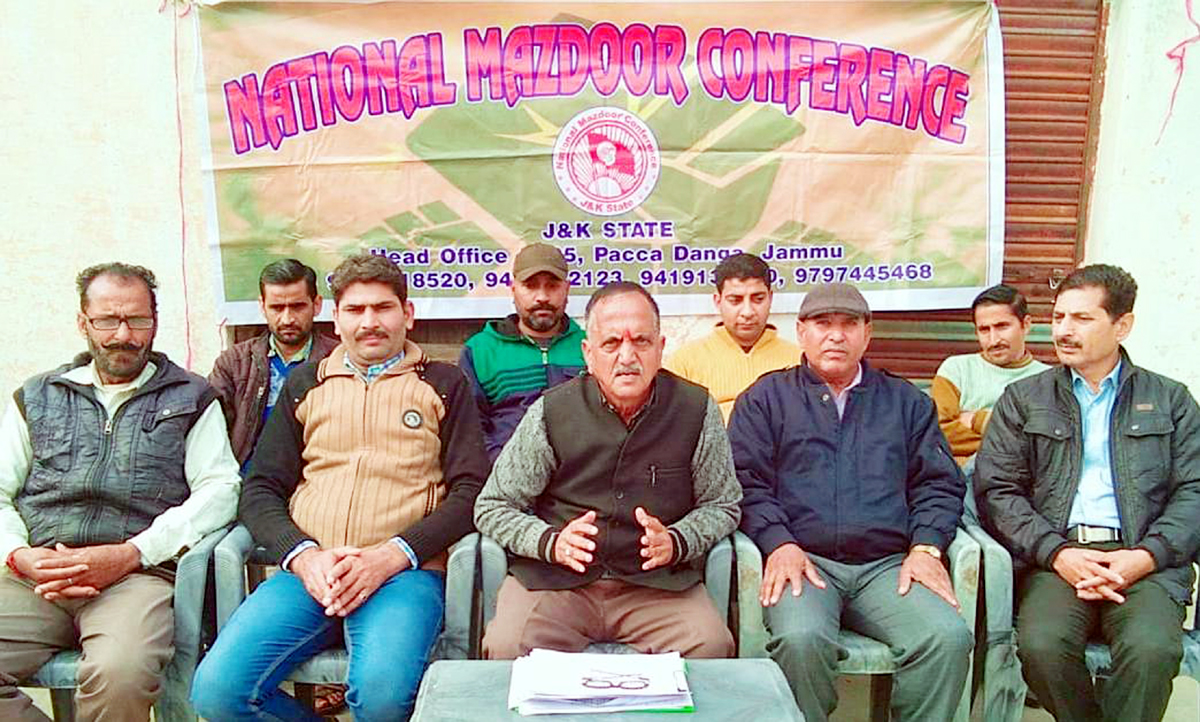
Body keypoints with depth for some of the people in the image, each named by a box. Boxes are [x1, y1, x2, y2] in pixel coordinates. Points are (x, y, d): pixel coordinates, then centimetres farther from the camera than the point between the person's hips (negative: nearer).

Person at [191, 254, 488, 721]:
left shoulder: (444, 385, 13)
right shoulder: (304, 385, 22)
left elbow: (470, 492, 3)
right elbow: (260, 491, 15)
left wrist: (392, 555, -11)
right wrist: (302, 556, -5)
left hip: (404, 571, -3)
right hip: (308, 571, 3)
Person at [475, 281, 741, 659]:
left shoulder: (696, 411, 0)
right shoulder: (551, 412, -2)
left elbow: (722, 506, 11)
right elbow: (492, 507, 4)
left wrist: (675, 543, -9)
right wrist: (551, 542, -14)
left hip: (658, 582, 1)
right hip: (555, 580, 0)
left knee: (712, 647, -25)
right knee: (507, 648, -27)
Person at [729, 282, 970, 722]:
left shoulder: (906, 401, 22)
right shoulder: (766, 398, 14)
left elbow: (939, 483, 16)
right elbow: (746, 480, 4)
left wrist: (926, 548, -2)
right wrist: (780, 543, -12)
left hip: (888, 565, 2)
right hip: (803, 560, -2)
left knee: (949, 637, -25)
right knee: (802, 639, -32)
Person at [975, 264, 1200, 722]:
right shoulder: (1022, 399, 15)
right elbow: (996, 490, 5)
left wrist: (1145, 557, -9)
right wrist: (1057, 553, -10)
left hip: (1142, 559, 0)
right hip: (1055, 556, 0)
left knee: (1151, 649, -30)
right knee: (1042, 645, -28)